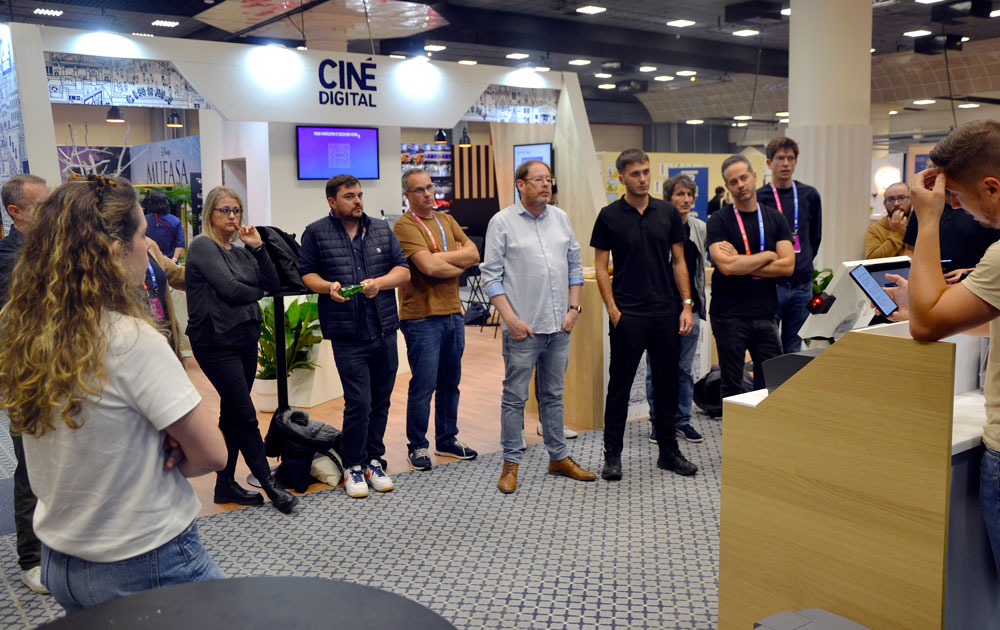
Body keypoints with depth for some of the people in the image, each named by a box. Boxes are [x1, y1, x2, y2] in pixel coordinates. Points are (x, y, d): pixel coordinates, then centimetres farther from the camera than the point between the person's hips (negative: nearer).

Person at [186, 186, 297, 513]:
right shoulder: (203, 246, -8)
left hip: (245, 337, 8)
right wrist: (257, 292, 0)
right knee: (246, 416, -6)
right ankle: (270, 485, 3)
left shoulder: (240, 249, 14)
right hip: (217, 341, -8)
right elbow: (229, 288, -18)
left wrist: (258, 247, -4)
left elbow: (272, 284, 5)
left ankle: (225, 485, 22)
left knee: (233, 414, 12)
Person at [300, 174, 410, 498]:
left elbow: (403, 270, 10)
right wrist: (327, 286, -14)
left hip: (384, 330, 4)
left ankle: (374, 460, 25)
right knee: (358, 402, -7)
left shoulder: (382, 230, 13)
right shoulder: (316, 233, 5)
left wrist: (380, 282, -9)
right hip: (347, 335, -4)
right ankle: (353, 467, 10)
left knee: (381, 400, 10)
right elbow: (306, 273, 7)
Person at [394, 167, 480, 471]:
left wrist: (441, 257, -10)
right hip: (422, 317, -7)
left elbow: (473, 254, 4)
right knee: (423, 385, -3)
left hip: (453, 312, 7)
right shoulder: (405, 226, -9)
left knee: (450, 382, 14)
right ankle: (417, 446, 12)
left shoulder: (447, 220, 15)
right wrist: (459, 263, -4)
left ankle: (447, 439, 27)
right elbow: (428, 267, -20)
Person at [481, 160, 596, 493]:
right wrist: (510, 318, -13)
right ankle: (511, 464, 13)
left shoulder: (560, 218, 11)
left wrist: (574, 307, 5)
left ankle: (559, 457, 25)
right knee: (515, 397, 2)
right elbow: (491, 275, -6)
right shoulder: (502, 222, -4)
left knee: (553, 394, 15)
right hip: (523, 328, -5)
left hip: (559, 327, 5)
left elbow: (575, 266, 15)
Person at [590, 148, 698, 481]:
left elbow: (678, 262, 9)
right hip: (628, 315, -3)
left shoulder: (668, 212, 7)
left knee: (667, 384, 10)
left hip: (666, 313, 3)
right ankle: (612, 454, 14)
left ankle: (668, 451, 23)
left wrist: (686, 305, 1)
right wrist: (612, 310, -10)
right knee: (619, 386, 3)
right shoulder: (609, 216, -1)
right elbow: (601, 267, -1)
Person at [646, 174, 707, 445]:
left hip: (689, 307, 4)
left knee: (685, 368, 11)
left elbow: (701, 268, 14)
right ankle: (657, 422, 17)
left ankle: (682, 420, 22)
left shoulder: (700, 229, 6)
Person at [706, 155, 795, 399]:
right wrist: (767, 255, -5)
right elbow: (726, 266, -17)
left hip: (765, 314, 3)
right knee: (732, 386, 6)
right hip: (729, 315, -3)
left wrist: (741, 264, -10)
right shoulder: (719, 221, -2)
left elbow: (787, 266, -3)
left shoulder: (775, 219, 8)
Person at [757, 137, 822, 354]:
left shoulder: (810, 195, 7)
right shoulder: (758, 198, -4)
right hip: (770, 284, -3)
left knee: (794, 349, 12)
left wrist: (803, 263, 13)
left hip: (802, 285, 4)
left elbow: (815, 237, 16)